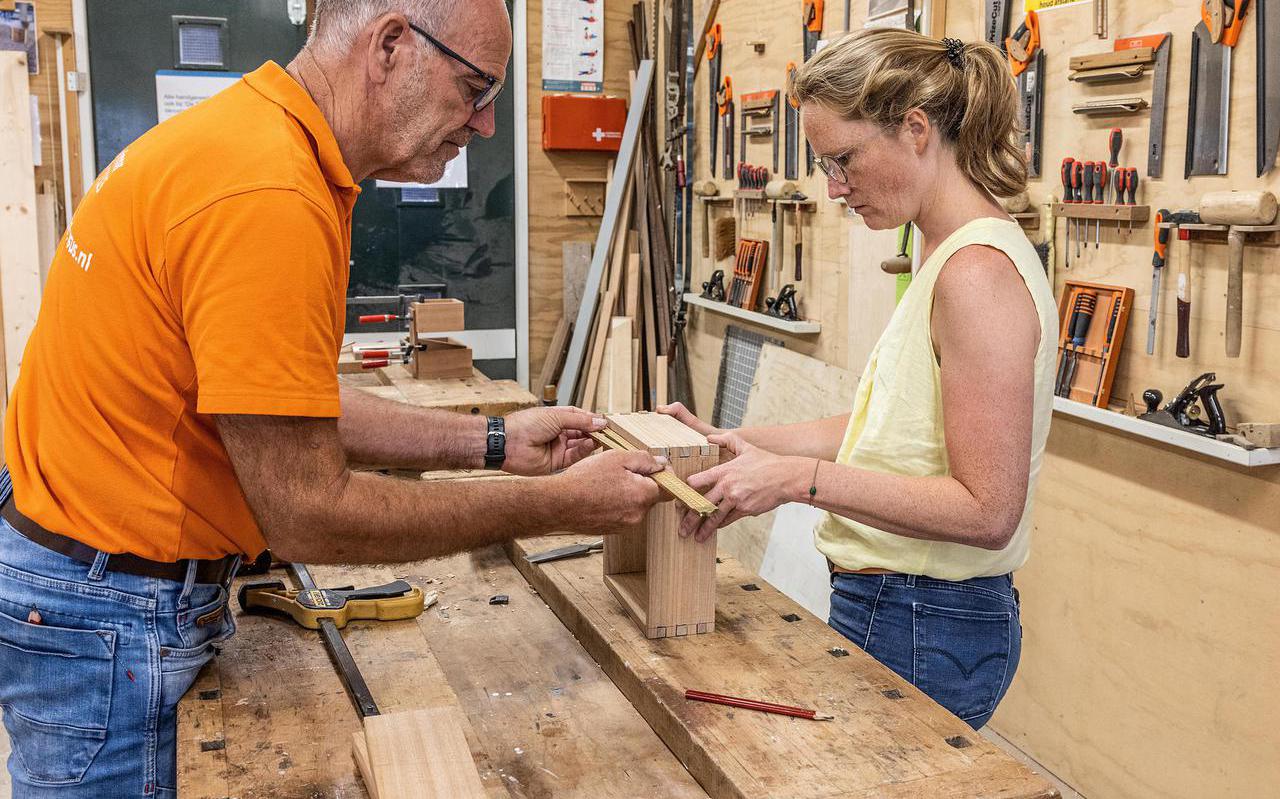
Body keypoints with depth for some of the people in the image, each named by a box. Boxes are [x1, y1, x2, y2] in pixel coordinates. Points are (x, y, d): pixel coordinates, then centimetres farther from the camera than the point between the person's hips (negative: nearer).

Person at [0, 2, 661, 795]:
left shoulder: (257, 132, 4)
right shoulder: (267, 196, -28)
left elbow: (289, 407, 8)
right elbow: (310, 515, -24)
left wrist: (494, 443, 4)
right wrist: (559, 505, -16)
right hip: (107, 619, -9)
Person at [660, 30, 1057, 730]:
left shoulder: (978, 270, -21)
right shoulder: (950, 257, 10)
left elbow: (987, 510, -24)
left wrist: (801, 477, -24)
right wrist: (736, 442, 7)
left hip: (923, 632, -9)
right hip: (896, 607, 9)